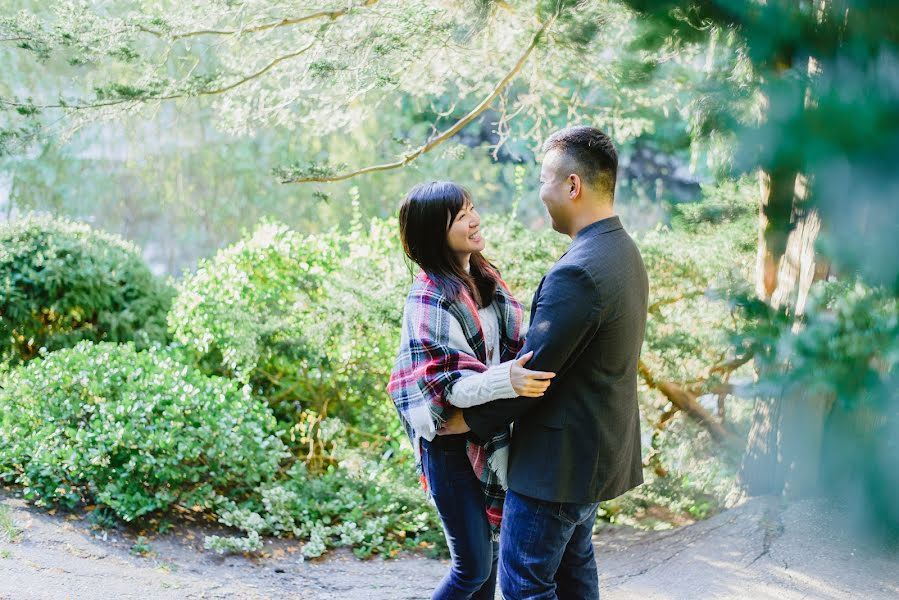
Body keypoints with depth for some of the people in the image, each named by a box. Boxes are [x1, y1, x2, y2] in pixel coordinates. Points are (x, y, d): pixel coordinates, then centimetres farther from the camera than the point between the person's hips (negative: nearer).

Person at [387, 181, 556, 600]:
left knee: (488, 547, 18)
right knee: (473, 566, 0)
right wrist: (506, 381, -39)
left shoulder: (485, 276, 4)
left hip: (491, 437, 7)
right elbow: (448, 383, -25)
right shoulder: (430, 298, -20)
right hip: (452, 446, -7)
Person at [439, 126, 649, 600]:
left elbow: (533, 370, -22)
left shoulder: (577, 271, -26)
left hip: (558, 460, -10)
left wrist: (471, 419, -8)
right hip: (599, 450, 10)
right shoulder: (623, 251, 6)